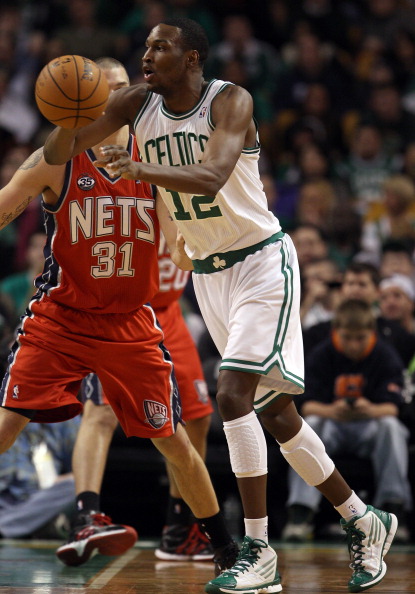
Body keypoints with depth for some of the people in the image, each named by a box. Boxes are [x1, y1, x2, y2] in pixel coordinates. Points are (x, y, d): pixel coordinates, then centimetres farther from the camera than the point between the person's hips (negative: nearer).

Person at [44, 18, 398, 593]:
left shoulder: (230, 101, -17)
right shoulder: (136, 104, 0)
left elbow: (210, 179, -33)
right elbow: (59, 153, -5)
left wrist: (142, 169, -49)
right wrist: (70, 118, -28)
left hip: (262, 260, -7)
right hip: (207, 272, 7)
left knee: (233, 395, -21)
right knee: (277, 414, 10)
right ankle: (364, 522, 23)